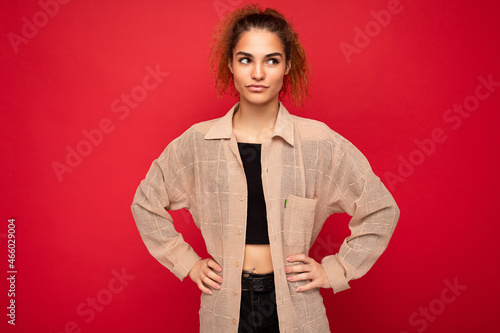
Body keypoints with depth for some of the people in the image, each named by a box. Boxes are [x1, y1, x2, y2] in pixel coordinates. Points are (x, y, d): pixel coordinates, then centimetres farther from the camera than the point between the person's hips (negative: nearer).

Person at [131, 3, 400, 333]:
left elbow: (381, 210, -1)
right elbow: (146, 203, 8)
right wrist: (186, 263, 3)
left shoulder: (318, 141, -10)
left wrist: (334, 271, -3)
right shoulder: (197, 141, -6)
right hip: (225, 306, 1)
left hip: (294, 305, -1)